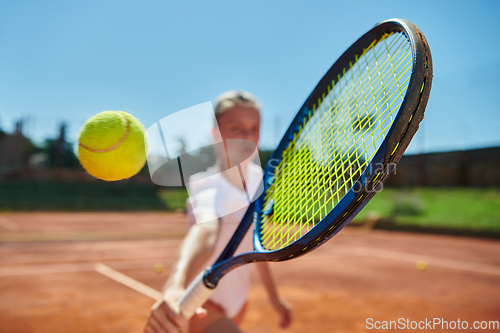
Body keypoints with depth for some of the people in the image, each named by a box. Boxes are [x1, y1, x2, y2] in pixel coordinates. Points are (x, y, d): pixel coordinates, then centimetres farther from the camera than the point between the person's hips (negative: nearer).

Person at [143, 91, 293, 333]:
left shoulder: (256, 177, -6)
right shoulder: (208, 186, -28)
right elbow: (205, 231, -50)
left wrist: (273, 294, 14)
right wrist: (176, 287, -69)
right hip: (201, 303, -7)